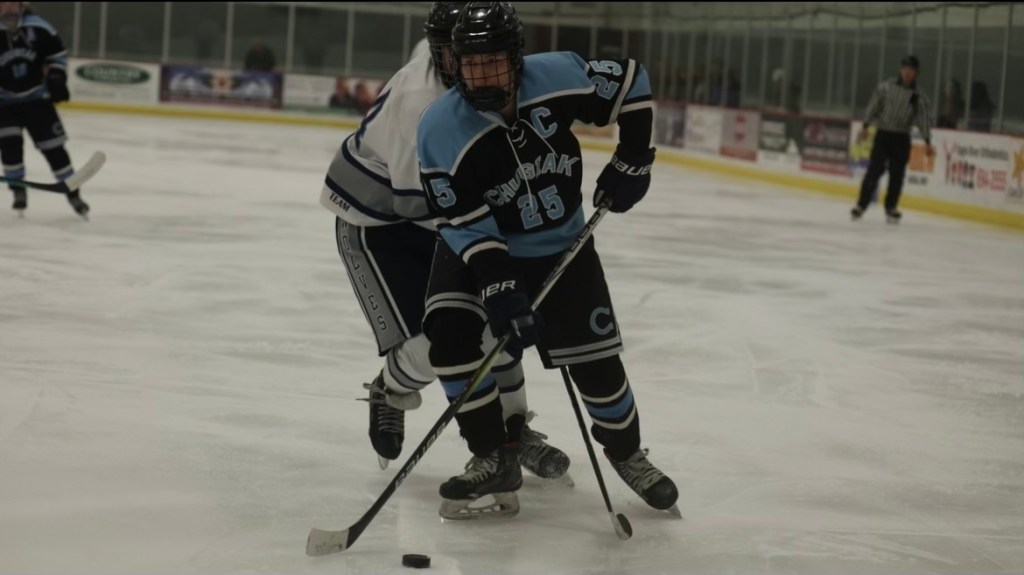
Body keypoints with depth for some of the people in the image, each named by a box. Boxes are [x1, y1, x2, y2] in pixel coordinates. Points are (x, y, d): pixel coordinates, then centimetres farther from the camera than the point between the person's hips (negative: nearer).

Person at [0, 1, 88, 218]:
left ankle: (73, 193, 11)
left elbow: (57, 52, 4)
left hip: (37, 98, 1)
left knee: (53, 147, 0)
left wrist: (57, 77, -7)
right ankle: (18, 191, 3)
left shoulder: (37, 27, -11)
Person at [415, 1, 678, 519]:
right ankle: (494, 460, -8)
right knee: (450, 336, -23)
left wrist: (631, 162, -5)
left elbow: (631, 83, -3)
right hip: (479, 249, -1)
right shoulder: (441, 128, -24)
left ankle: (626, 451, 29)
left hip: (561, 248, 1)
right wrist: (500, 291, -32)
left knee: (595, 358, 0)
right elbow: (467, 226, -24)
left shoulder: (559, 77, -21)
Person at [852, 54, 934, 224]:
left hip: (902, 139, 1)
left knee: (897, 174, 3)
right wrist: (866, 126, -6)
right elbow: (874, 106, 1)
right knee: (874, 170, -7)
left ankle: (891, 207, 16)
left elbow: (924, 119, -3)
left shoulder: (918, 97, 1)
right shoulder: (886, 86, 0)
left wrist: (927, 142, -11)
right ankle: (861, 205, -2)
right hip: (882, 134, -1)